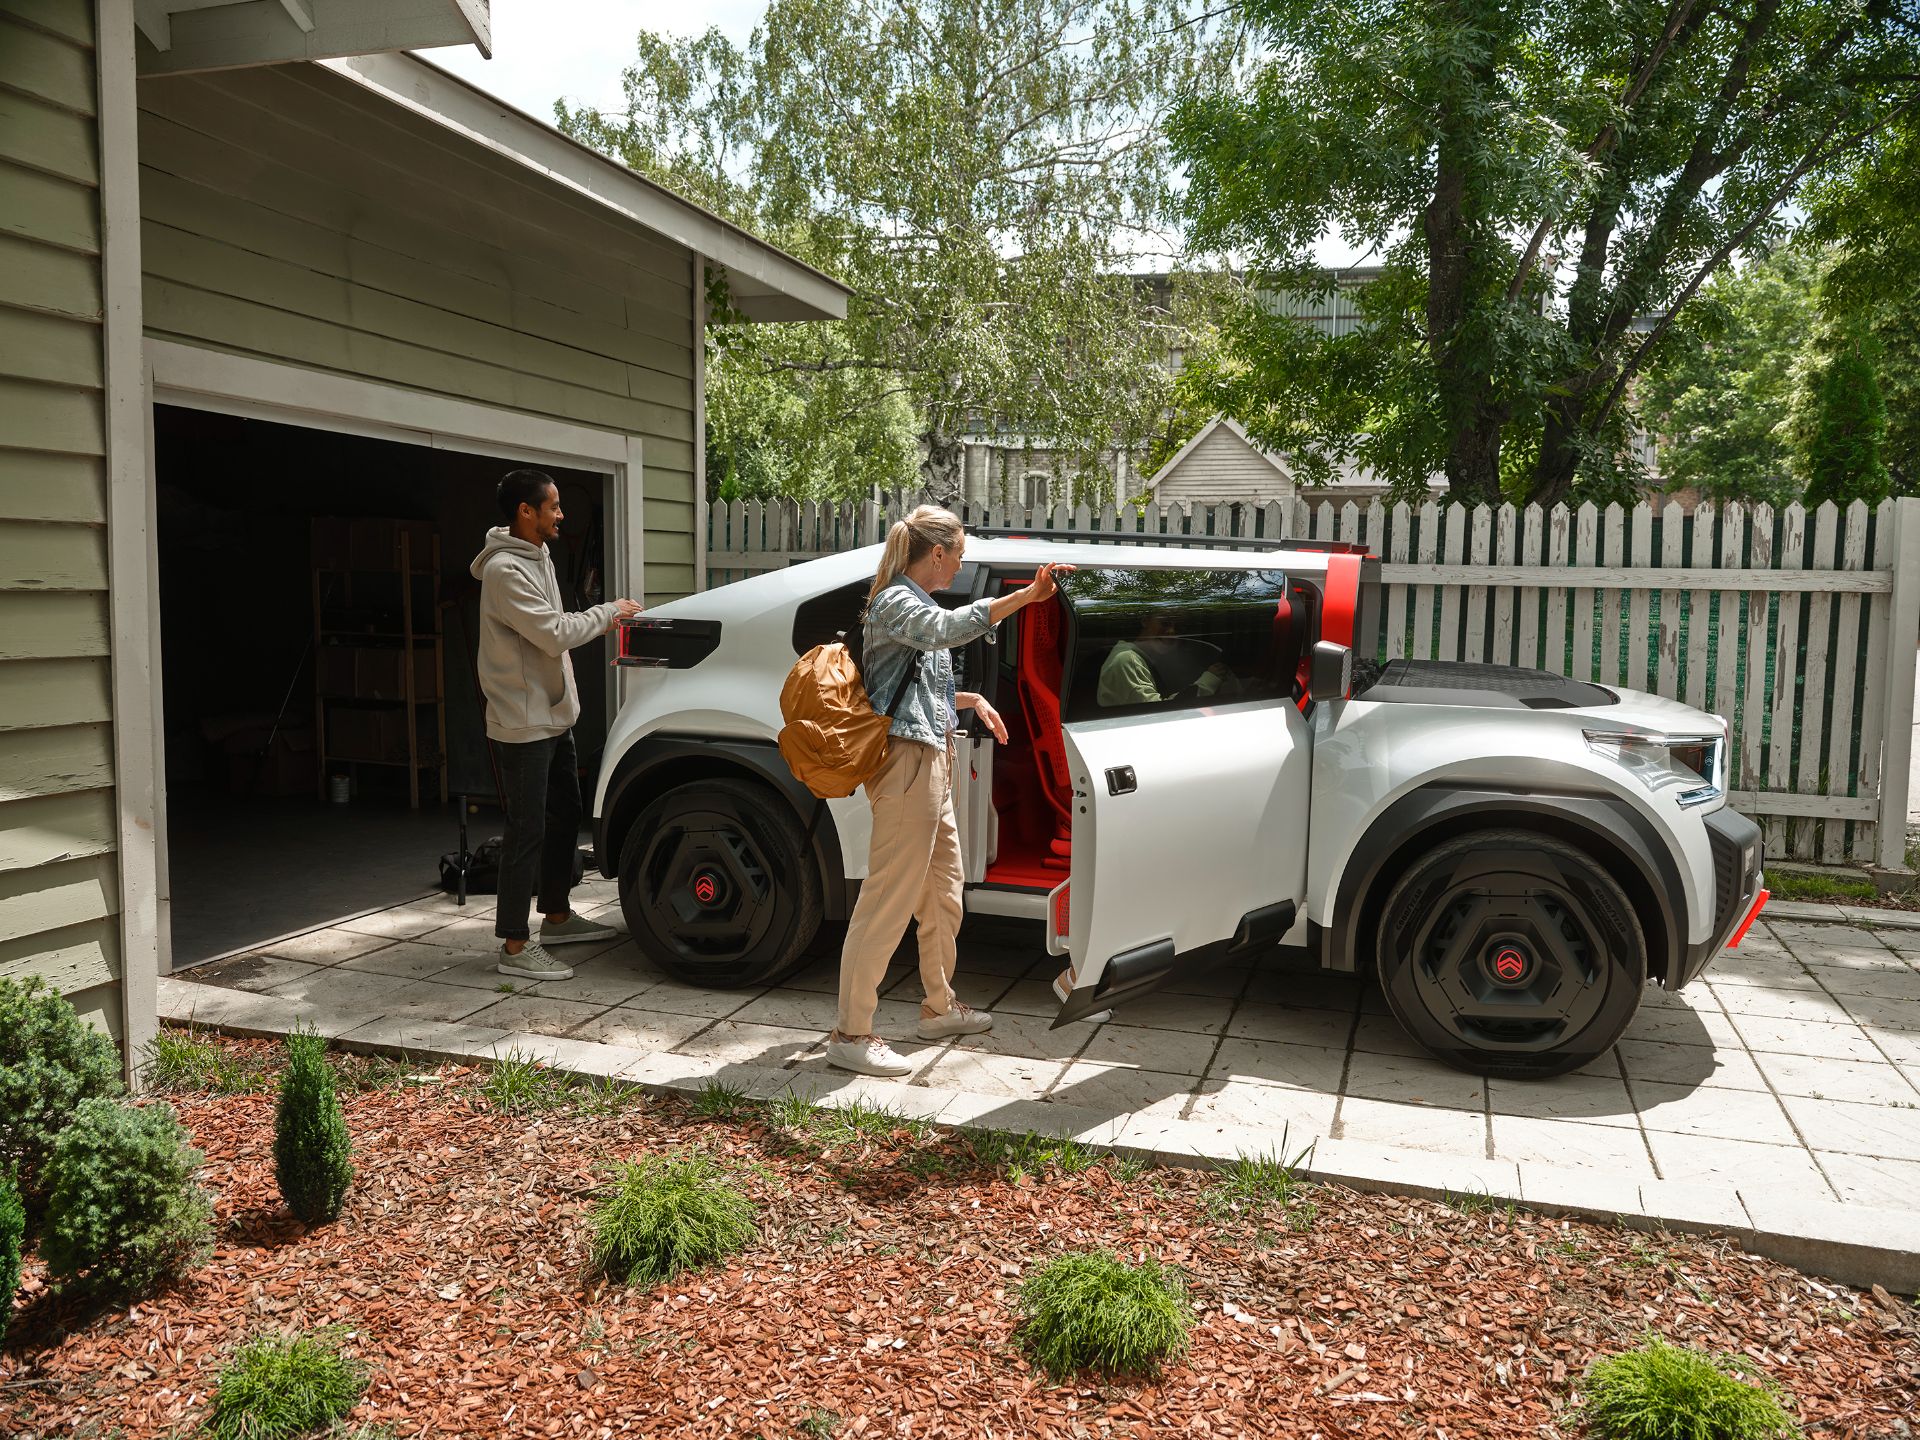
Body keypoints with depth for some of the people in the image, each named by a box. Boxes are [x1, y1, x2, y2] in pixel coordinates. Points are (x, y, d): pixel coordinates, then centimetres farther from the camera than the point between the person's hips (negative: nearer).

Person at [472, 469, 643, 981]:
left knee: (565, 815, 19)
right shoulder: (504, 570, -19)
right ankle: (515, 946, 2)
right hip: (524, 722, -10)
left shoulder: (537, 559, 13)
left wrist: (602, 623, 4)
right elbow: (554, 634, -23)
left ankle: (557, 916, 34)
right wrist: (607, 612, -10)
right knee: (528, 832, -6)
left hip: (554, 715, 10)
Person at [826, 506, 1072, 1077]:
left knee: (945, 886, 19)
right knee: (890, 896, -7)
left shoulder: (912, 602, 19)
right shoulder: (896, 601, -13)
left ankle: (939, 1006, 34)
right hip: (907, 758, -11)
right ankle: (850, 1033, 1)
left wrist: (970, 700, 14)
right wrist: (1024, 596, -43)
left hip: (930, 761, 11)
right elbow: (946, 629, -37)